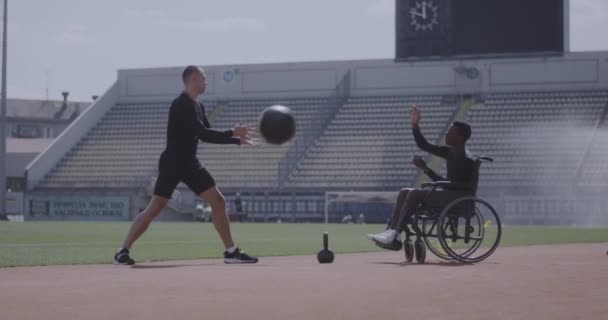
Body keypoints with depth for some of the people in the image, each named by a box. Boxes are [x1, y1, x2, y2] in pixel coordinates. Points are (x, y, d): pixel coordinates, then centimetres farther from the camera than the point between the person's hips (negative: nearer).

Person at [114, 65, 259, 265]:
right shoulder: (181, 105, -16)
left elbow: (207, 135, 18)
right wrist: (232, 134, -20)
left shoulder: (197, 107, 12)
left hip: (190, 164, 8)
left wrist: (238, 140, 12)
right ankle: (123, 251, -2)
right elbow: (202, 133, -24)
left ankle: (231, 251, 6)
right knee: (155, 208, -11)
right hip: (172, 164, -8)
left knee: (218, 201, 1)